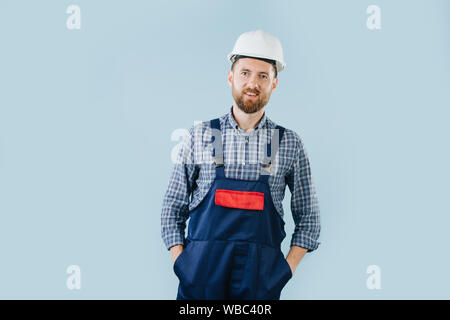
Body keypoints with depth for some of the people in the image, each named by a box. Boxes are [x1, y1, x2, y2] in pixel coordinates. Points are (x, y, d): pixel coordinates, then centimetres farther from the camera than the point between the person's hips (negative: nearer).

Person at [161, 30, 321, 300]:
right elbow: (173, 208, 7)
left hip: (261, 277, 0)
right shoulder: (200, 136, 4)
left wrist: (287, 268, -2)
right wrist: (181, 262, -3)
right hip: (201, 274, 0)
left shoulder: (290, 144, 4)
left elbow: (308, 216, 9)